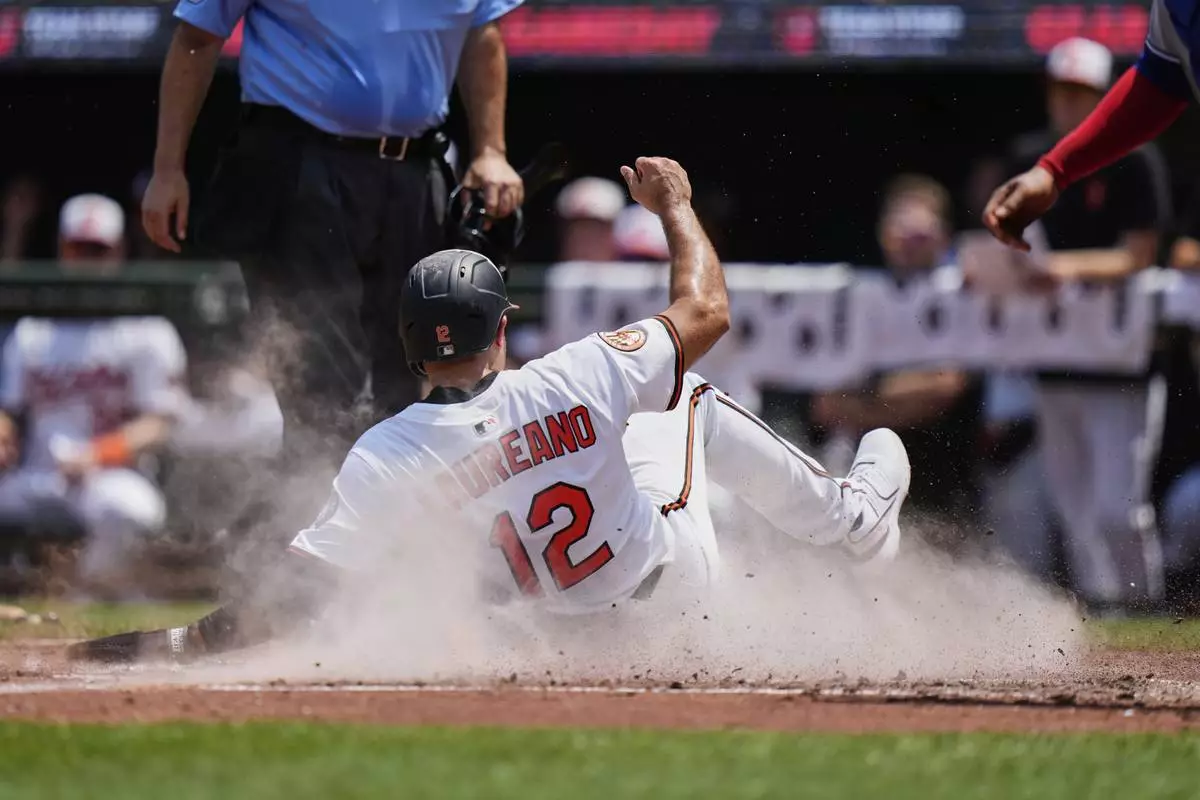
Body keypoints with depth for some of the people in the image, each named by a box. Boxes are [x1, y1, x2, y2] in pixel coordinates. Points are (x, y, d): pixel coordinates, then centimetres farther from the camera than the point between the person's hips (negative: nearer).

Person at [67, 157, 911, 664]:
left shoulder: (390, 456, -26)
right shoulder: (578, 378, -28)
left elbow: (295, 598, -28)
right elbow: (708, 311, -13)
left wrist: (170, 643, -21)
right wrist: (675, 206, 4)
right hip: (678, 581, -2)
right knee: (694, 399, 22)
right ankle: (856, 516, 41)